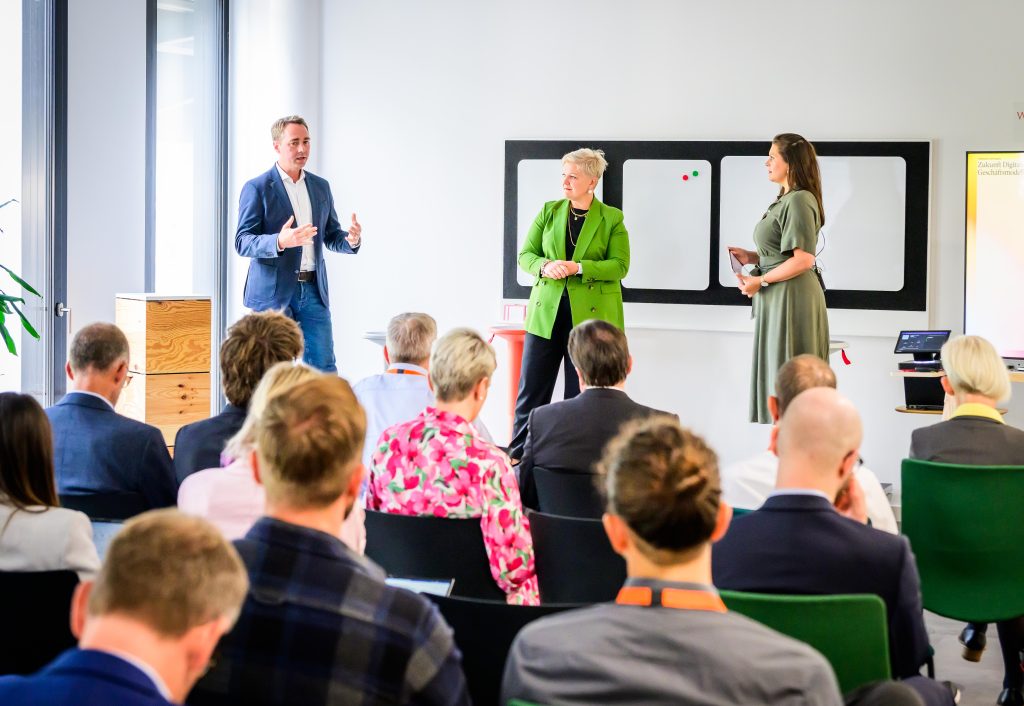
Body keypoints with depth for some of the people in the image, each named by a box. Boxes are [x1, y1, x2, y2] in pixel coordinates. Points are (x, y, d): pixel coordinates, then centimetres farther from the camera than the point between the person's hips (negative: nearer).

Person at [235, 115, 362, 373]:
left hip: (313, 291, 5)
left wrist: (351, 240, -6)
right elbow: (242, 243, -10)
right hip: (273, 293, -5)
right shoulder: (257, 188, -4)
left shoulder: (321, 186, 13)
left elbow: (331, 235, 19)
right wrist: (280, 241, -29)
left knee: (324, 368, 0)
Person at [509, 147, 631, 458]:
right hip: (546, 314, 3)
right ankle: (517, 456, 10)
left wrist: (578, 267, -19)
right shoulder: (549, 211, 9)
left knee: (580, 394, 3)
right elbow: (525, 255, 8)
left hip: (590, 316, -3)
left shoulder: (612, 219, 1)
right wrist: (545, 266, -14)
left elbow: (620, 266, -7)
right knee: (531, 391, 3)